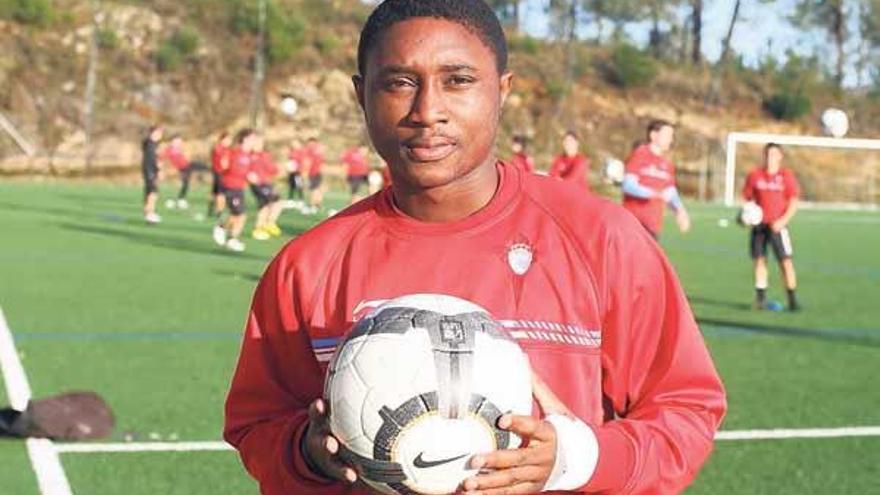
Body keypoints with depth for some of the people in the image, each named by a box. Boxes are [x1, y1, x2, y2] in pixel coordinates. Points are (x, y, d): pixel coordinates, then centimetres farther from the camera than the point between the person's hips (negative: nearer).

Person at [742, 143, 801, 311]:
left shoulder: (786, 175, -1)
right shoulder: (755, 175, 6)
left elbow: (794, 202, -3)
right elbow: (747, 198, 12)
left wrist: (783, 220, -16)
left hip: (777, 225, -3)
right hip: (759, 224, 3)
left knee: (786, 261, -8)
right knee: (759, 259, 3)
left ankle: (792, 298, -3)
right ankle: (761, 297, 12)